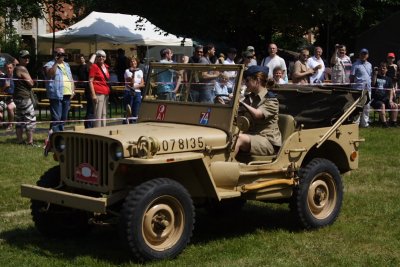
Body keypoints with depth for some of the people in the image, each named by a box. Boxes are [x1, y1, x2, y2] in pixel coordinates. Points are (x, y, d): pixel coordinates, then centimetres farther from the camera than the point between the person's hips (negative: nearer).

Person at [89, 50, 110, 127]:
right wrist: (93, 94, -16)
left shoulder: (106, 67, 16)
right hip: (98, 93, -8)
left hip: (106, 93, 8)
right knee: (98, 114, -10)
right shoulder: (94, 66, -4)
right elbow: (90, 81, -9)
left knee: (104, 114, 10)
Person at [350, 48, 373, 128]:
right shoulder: (356, 65, -4)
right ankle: (356, 122, -6)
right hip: (358, 89, -7)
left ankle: (364, 122, 16)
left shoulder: (369, 65, 16)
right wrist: (352, 88, -8)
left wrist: (370, 85, 13)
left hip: (368, 89, 7)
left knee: (366, 107, 9)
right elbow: (352, 77, -5)